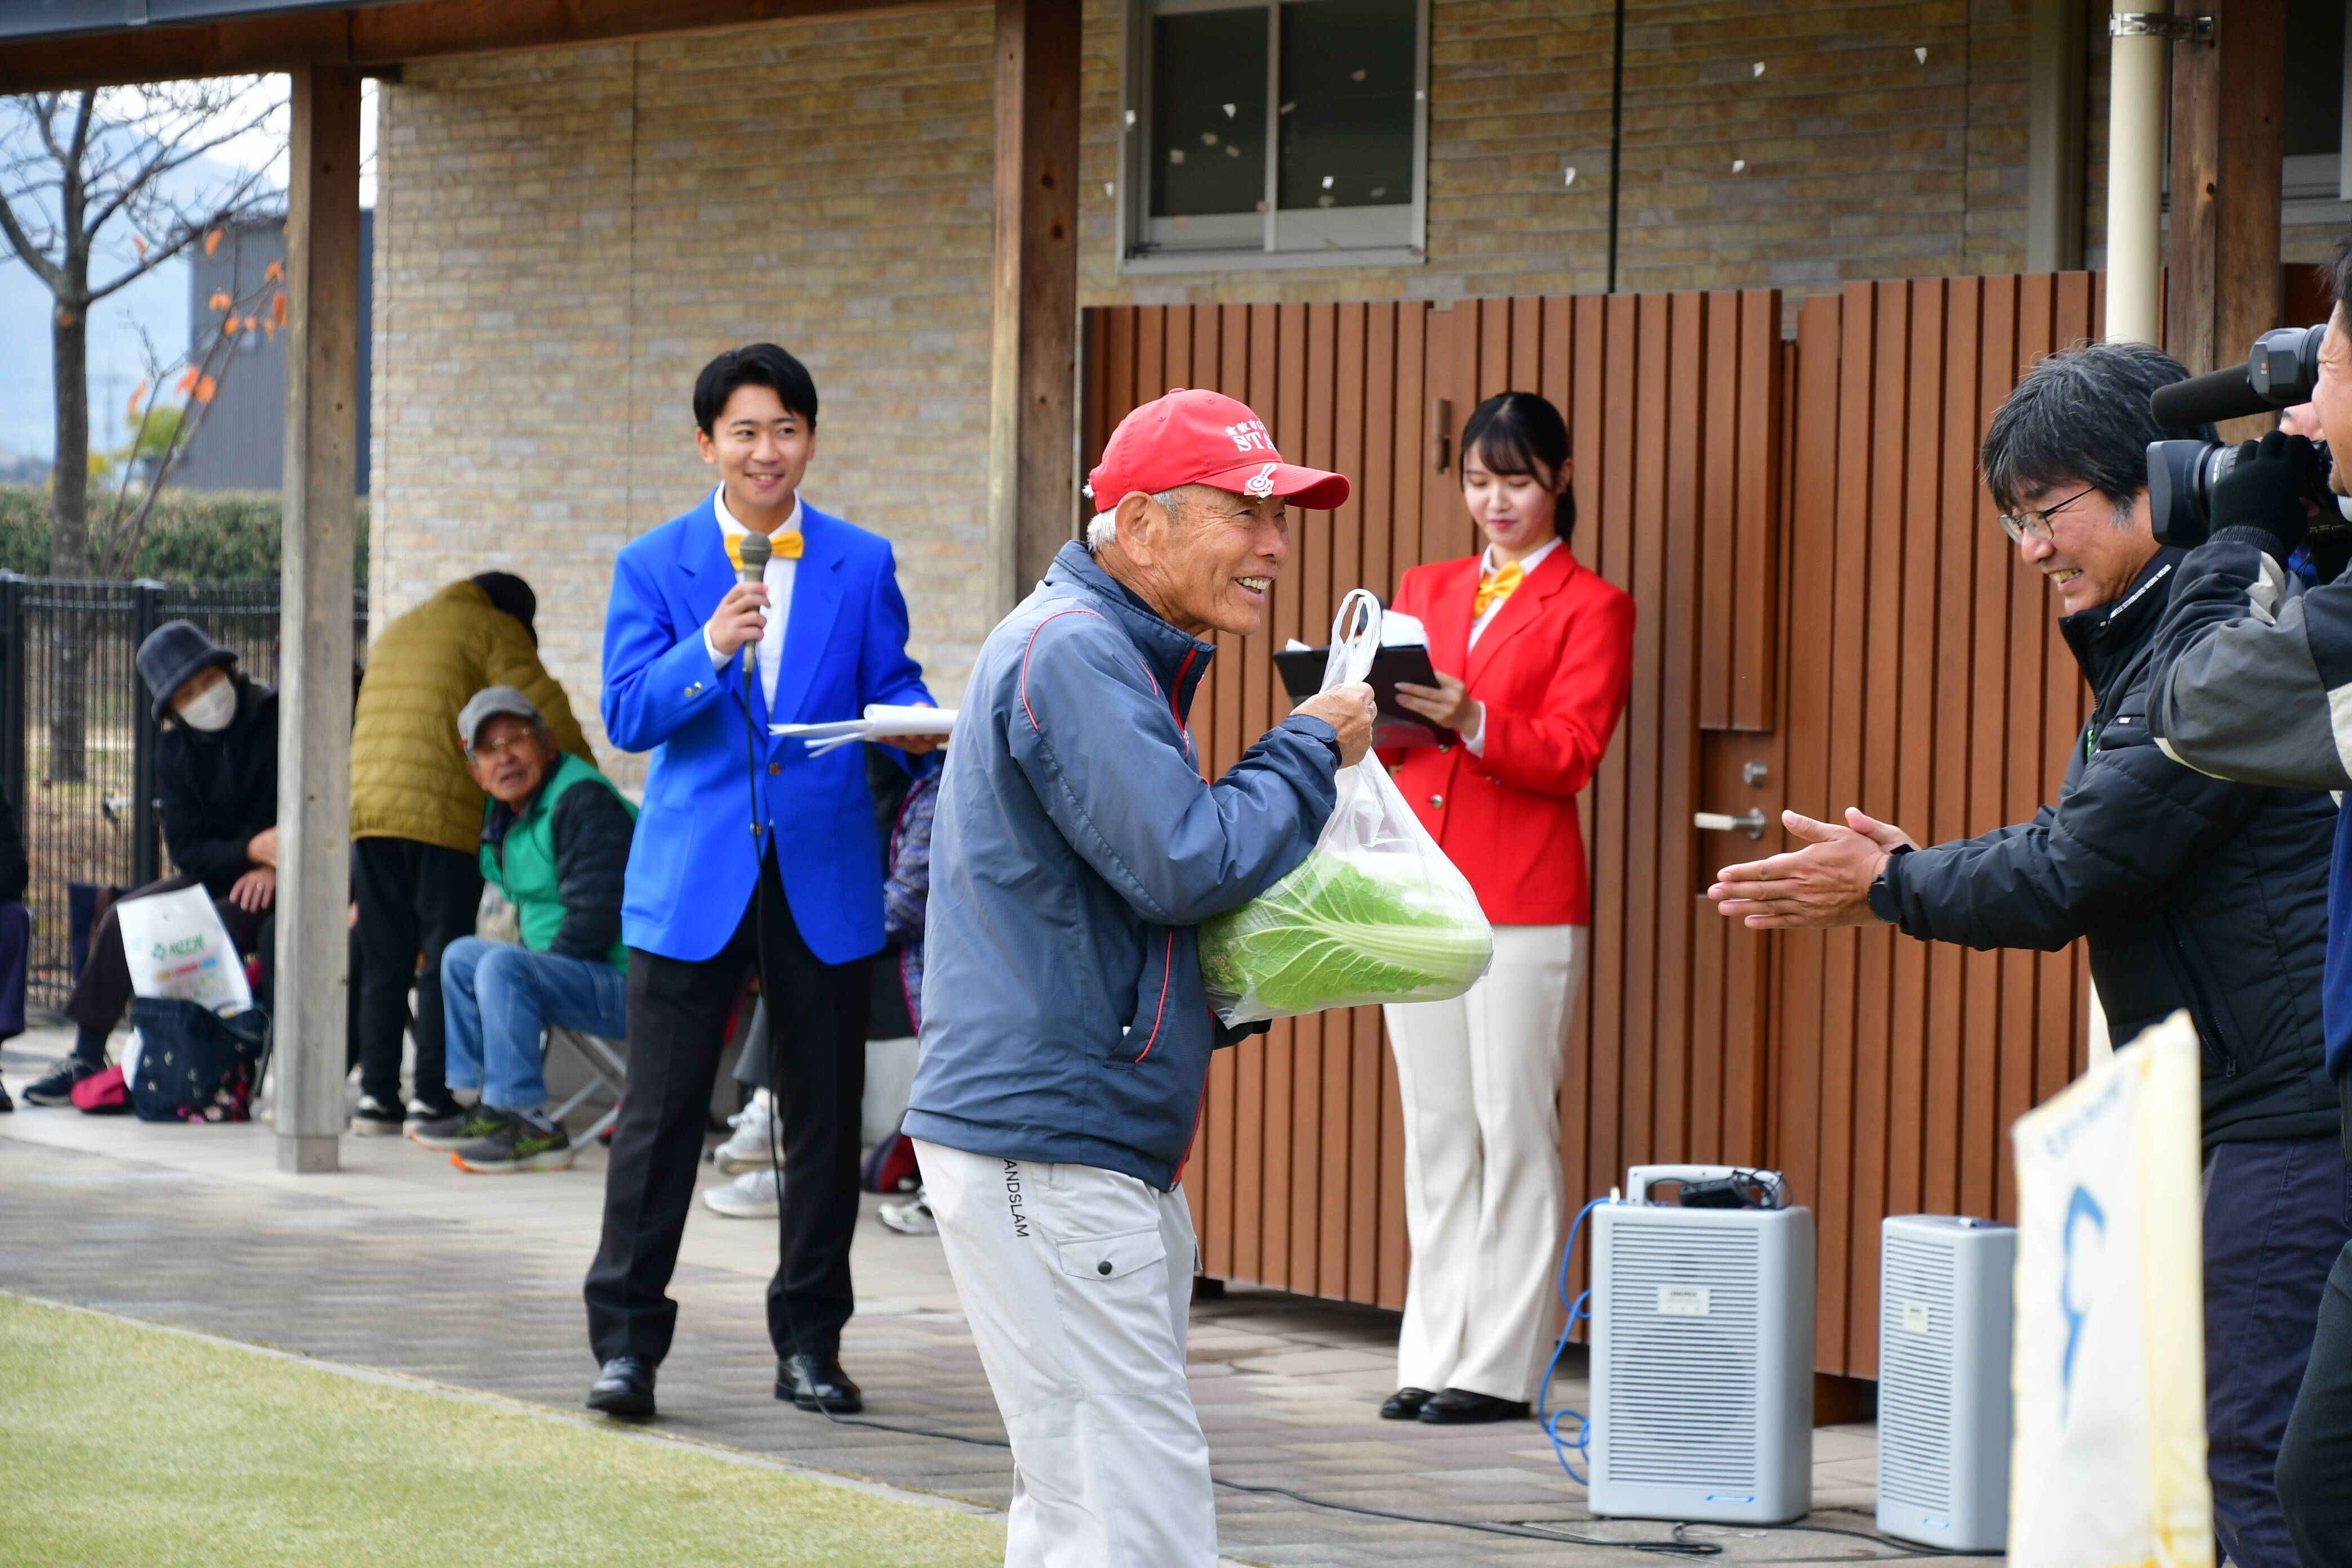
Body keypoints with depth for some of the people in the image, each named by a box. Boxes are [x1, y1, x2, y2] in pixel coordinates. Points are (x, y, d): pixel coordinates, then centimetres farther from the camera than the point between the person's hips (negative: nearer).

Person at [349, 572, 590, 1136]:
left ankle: (377, 1096, 9)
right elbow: (543, 707, -4)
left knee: (384, 962, 10)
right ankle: (431, 1100, -5)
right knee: (444, 962, -1)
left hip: (367, 808, 6)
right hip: (442, 814, -6)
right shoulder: (493, 630, 5)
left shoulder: (395, 633, 27)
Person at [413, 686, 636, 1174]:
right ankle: (491, 1109, 14)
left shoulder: (582, 800, -18)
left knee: (502, 967, -28)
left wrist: (536, 968, -14)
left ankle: (533, 1129, -28)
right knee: (461, 956, 18)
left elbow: (593, 918, -23)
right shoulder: (505, 815, 12)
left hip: (626, 986, -10)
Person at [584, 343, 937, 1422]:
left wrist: (916, 723, -15)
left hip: (823, 878, 2)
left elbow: (890, 686, 9)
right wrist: (708, 651, -23)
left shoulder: (862, 566, 7)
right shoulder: (654, 566, 3)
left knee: (824, 1114, 6)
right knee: (661, 1112, -4)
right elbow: (626, 716, -5)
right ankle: (626, 1341, 2)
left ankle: (809, 1343, 16)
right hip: (693, 879, -2)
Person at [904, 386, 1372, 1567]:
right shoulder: (1071, 650, -14)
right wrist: (1310, 751, -8)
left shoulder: (1116, 652, 20)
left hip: (1100, 1154, 11)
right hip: (1044, 1149, -11)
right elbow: (1184, 866, -22)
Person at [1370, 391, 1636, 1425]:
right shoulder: (1426, 590, 17)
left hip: (1524, 903, -5)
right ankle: (1433, 1358, 12)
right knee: (1435, 1133, 8)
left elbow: (1572, 755, -10)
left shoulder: (1590, 609, 1)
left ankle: (1500, 1369, -3)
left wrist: (1472, 723, -26)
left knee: (1513, 1128, -6)